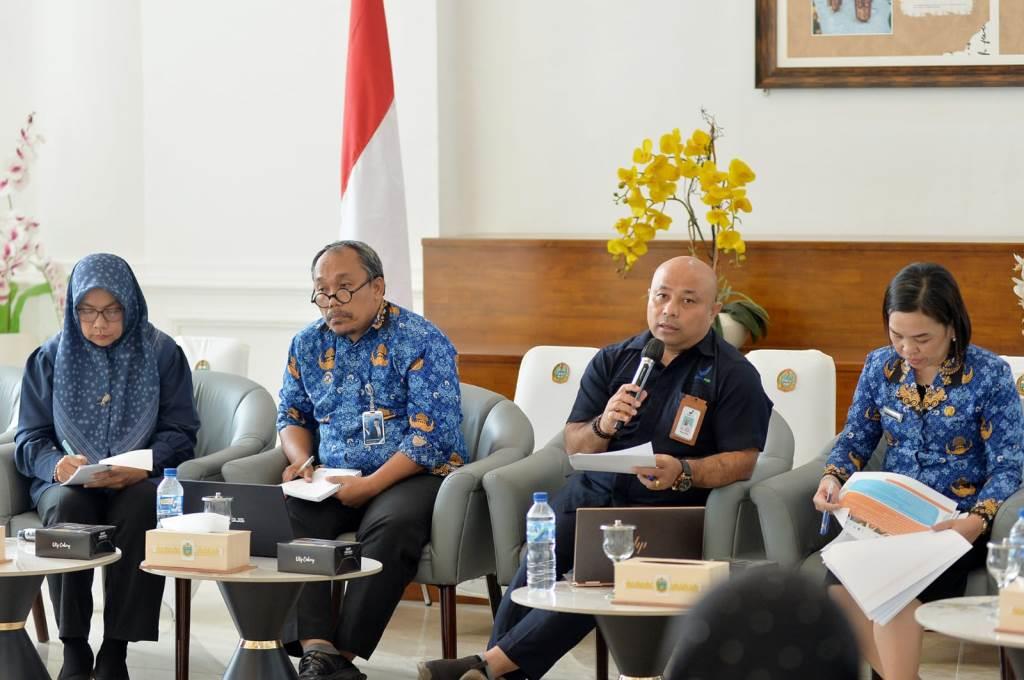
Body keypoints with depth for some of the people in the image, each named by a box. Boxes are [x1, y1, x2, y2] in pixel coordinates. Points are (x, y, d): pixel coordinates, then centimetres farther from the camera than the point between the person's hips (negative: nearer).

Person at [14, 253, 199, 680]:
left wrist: (141, 468, -19)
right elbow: (29, 440, 7)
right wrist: (57, 464, -17)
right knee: (66, 506, -35)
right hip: (69, 481, 1)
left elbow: (180, 432, 2)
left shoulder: (162, 354, 7)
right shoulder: (49, 359, 10)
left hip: (137, 483, -1)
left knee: (142, 505, -37)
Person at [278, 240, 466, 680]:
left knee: (390, 526, -38)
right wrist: (302, 462, 0)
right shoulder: (308, 345, 11)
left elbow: (432, 436, -14)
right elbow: (292, 414, 23)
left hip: (413, 475, -5)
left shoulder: (421, 342, -8)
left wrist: (369, 486, -20)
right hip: (331, 480, 5)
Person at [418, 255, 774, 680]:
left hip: (666, 508, -4)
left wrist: (682, 473, -22)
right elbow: (573, 447, 14)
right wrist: (602, 427, -10)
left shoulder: (733, 375, 3)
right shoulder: (612, 361, 14)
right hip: (593, 493, 4)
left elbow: (744, 460, -5)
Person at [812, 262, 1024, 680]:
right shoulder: (880, 366, 5)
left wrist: (976, 520, -26)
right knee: (841, 587, -26)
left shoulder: (989, 374, -7)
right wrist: (832, 478, -7)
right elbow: (857, 438, 16)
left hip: (957, 524, -4)